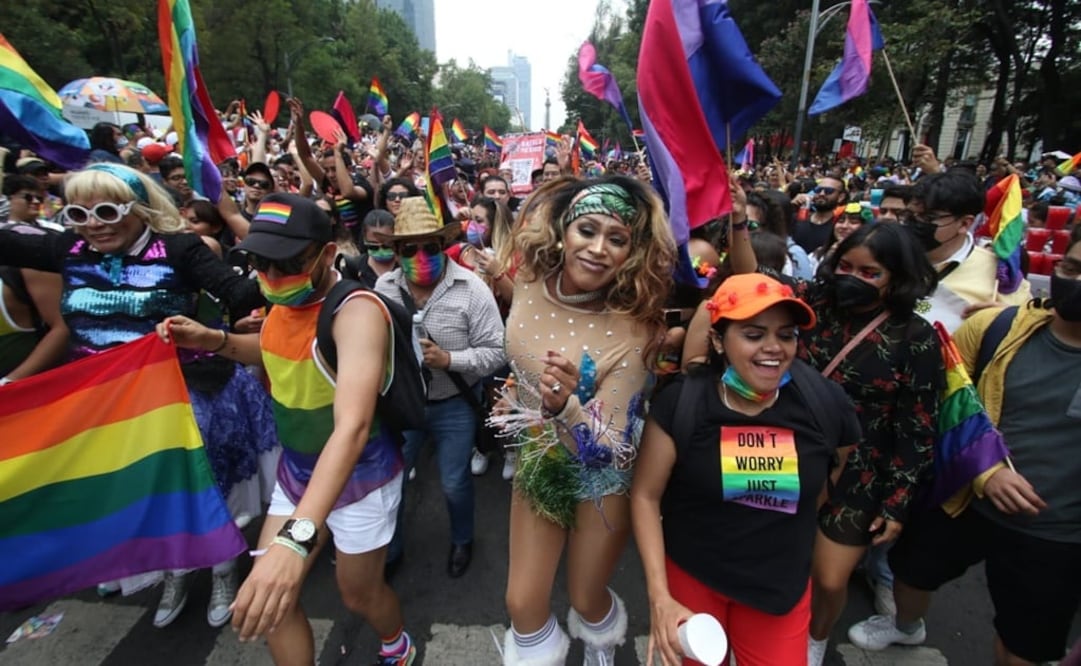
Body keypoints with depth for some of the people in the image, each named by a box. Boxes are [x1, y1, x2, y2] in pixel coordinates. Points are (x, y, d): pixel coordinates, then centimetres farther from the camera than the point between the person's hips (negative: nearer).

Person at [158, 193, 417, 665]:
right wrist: (213, 341, -1)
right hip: (296, 468, 7)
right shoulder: (284, 301, -5)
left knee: (358, 593, 16)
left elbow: (353, 425, -44)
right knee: (268, 600, 11)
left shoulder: (357, 309, -30)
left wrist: (297, 537, -54)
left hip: (359, 473, -6)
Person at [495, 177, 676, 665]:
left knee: (586, 599, 21)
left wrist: (564, 406, -44)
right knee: (522, 603, 12)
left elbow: (608, 450, -27)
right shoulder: (530, 281, -17)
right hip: (536, 459, 3)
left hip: (600, 476, -3)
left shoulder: (633, 329, -29)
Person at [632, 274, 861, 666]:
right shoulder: (681, 403, -20)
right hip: (690, 575, -1)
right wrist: (659, 597, -17)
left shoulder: (825, 405, -14)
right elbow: (645, 495, -13)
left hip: (782, 584, 2)